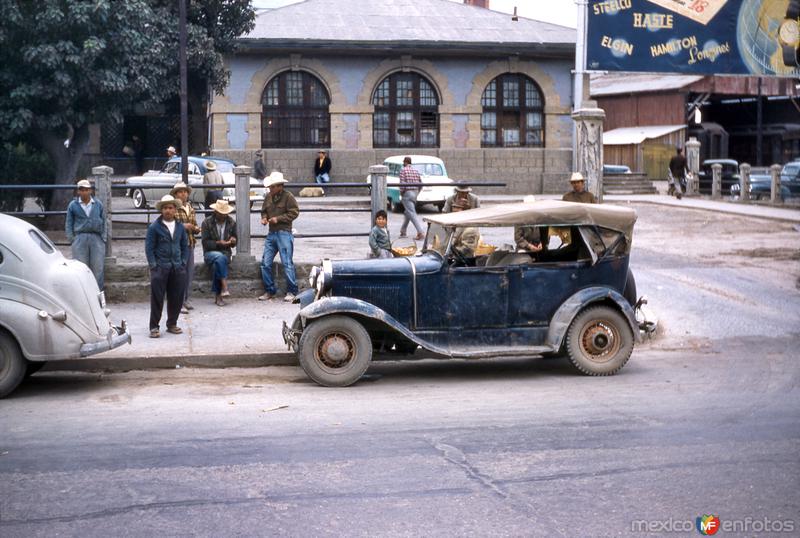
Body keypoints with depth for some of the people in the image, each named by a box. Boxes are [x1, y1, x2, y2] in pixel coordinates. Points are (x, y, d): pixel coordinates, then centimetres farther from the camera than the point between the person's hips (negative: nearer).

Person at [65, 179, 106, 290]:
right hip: (80, 238, -1)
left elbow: (103, 221, 14)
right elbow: (69, 223, 10)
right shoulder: (73, 205, 7)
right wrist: (71, 238, -1)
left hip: (96, 238, 1)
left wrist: (103, 237, 6)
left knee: (98, 266, -1)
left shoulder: (98, 204, 10)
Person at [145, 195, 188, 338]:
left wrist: (183, 263, 6)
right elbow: (149, 248, -3)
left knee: (176, 298, 7)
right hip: (160, 268, -4)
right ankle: (154, 327, 4)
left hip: (177, 268, 4)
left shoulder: (180, 227, 11)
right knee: (157, 298, -3)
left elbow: (185, 246, 16)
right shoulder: (154, 227, -2)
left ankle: (172, 324, 21)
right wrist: (153, 266, -9)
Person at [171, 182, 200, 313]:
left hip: (190, 244, 7)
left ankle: (185, 299, 21)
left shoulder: (191, 209, 15)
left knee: (190, 273, 10)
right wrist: (183, 226, -19)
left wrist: (196, 229, 2)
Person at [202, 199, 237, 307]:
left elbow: (233, 243, 15)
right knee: (219, 257, -38)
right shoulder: (207, 223, -2)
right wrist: (218, 243, -22)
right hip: (210, 253, -2)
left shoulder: (231, 223, 9)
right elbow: (205, 242, -8)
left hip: (225, 253, 2)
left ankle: (217, 296, -29)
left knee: (216, 264, -33)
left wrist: (233, 241, -9)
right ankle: (224, 287, -39)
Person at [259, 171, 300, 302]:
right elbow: (264, 210, 24)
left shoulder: (288, 196, -7)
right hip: (271, 234, 7)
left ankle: (292, 292, 3)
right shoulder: (268, 197, 12)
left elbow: (294, 212, -10)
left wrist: (278, 219, -13)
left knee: (287, 263, -5)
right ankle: (270, 291, 15)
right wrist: (264, 218, 2)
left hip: (284, 233, -7)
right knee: (265, 263, 4)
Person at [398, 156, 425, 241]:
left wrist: (401, 192, -2)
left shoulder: (403, 170, -9)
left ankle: (421, 233, -20)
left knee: (412, 214, -10)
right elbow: (421, 183, 9)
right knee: (407, 213, 21)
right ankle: (403, 231, 29)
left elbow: (402, 183, -17)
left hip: (407, 193, -7)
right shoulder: (416, 170, 11)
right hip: (415, 193, 7)